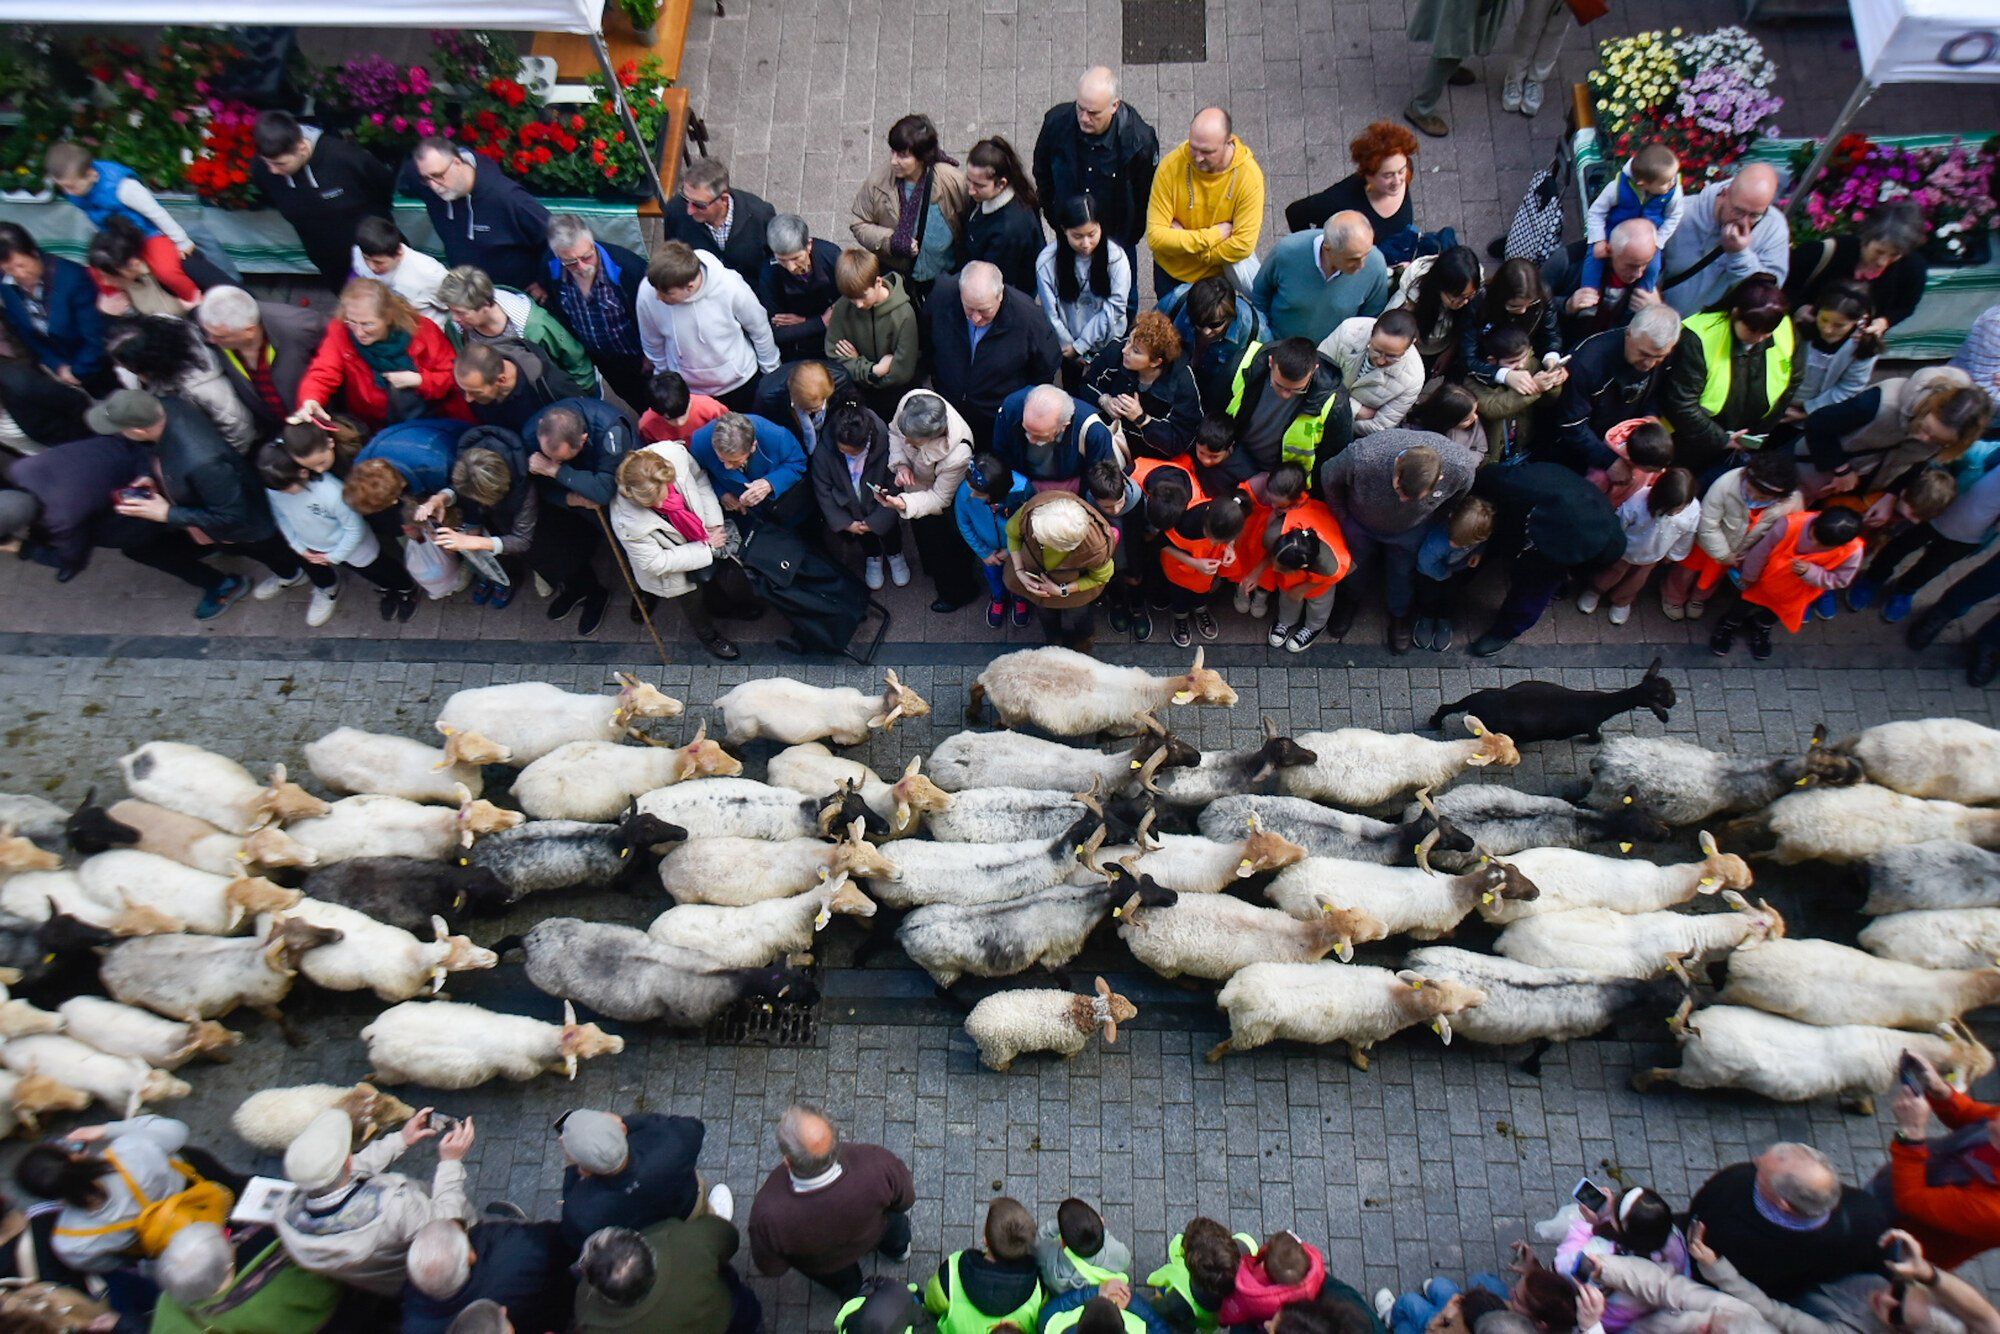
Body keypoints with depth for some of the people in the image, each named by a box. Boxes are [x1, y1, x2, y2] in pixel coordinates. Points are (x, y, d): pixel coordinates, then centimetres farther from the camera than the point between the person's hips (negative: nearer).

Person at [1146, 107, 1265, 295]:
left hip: (1219, 269, -1)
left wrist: (1181, 239, -26)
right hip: (1172, 272, 1)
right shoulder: (1170, 166, -26)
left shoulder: (1249, 175, -28)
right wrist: (1214, 235, -29)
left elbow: (1243, 245, -29)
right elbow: (1155, 236, -28)